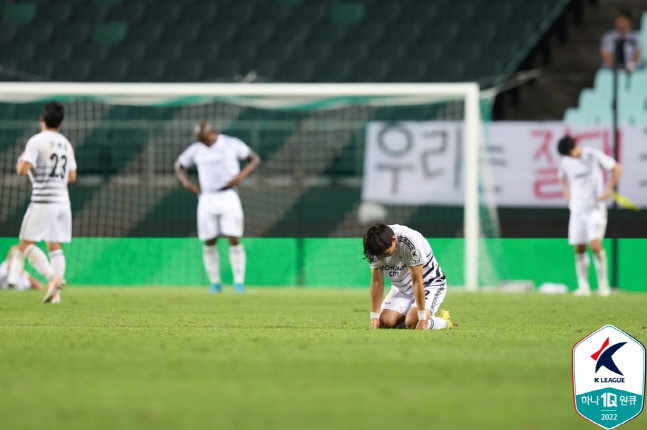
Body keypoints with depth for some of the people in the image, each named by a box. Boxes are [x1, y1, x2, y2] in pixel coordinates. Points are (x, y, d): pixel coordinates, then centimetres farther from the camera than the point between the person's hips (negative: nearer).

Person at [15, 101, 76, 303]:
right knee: (55, 246, 10)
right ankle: (56, 292, -1)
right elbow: (72, 176, 18)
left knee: (26, 244, -3)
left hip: (43, 200, -7)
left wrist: (20, 162, 5)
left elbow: (23, 170, -17)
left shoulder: (36, 141, -8)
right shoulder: (66, 143, 13)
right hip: (63, 200, 7)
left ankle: (53, 277, -21)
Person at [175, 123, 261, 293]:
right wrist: (186, 183, 3)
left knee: (233, 239, -11)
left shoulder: (232, 144, -1)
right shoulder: (195, 150, 7)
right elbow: (179, 165, 22)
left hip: (228, 197, -3)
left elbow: (255, 159, 4)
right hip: (207, 199, 3)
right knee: (209, 242, 1)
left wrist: (241, 175, -12)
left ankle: (239, 282, -5)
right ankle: (215, 283, 10)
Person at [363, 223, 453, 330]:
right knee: (385, 322, -15)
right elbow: (377, 281, -10)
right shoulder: (374, 250, -17)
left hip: (430, 284, -5)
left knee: (412, 322, -28)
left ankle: (444, 321, 1)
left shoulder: (411, 242, -33)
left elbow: (417, 281, -30)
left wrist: (422, 318, -27)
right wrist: (374, 317, -14)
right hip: (401, 288, 5)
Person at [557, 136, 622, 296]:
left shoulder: (594, 155, -7)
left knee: (595, 244, -18)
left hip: (596, 207, -4)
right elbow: (562, 178, 27)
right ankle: (583, 286, 6)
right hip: (577, 210, 4)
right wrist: (567, 196, 13)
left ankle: (603, 283, -7)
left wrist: (608, 190, -5)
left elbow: (617, 169, 0)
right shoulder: (565, 162, 5)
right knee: (579, 248, -1)